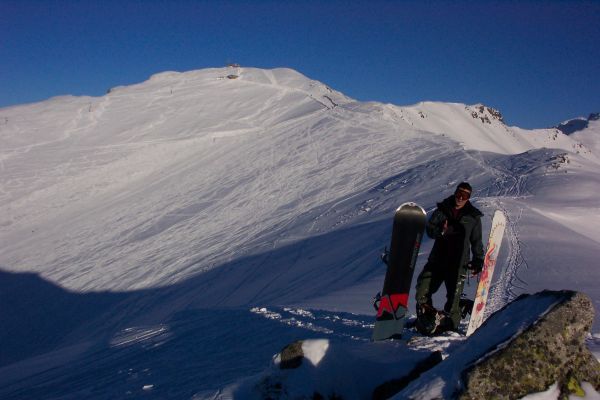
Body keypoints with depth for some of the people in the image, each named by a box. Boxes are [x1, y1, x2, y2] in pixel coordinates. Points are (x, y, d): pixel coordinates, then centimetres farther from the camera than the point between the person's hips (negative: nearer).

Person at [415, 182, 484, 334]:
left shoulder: (473, 217, 6)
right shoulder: (442, 210, 8)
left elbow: (477, 242, 11)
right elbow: (429, 228, 1)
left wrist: (478, 261, 3)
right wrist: (441, 231, -20)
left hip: (458, 264, -2)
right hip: (437, 260, 2)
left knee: (453, 297, -7)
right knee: (422, 292, -3)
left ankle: (450, 323, 13)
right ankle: (426, 320, 17)